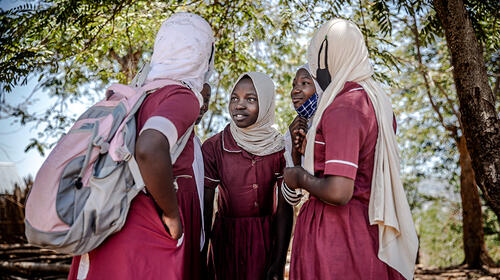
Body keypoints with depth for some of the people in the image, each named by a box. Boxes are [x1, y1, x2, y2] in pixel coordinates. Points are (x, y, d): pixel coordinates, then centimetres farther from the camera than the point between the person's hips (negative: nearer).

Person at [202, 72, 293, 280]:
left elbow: (284, 208, -7)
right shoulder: (213, 147, -9)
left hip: (267, 239, 1)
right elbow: (205, 208, -7)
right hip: (226, 239, -1)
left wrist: (279, 262, -12)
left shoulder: (279, 147, -6)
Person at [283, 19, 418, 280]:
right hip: (369, 228, 9)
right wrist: (312, 147, 23)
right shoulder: (377, 100, 8)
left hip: (335, 232, -9)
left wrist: (300, 176, -9)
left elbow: (338, 193, -27)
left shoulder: (342, 109, -21)